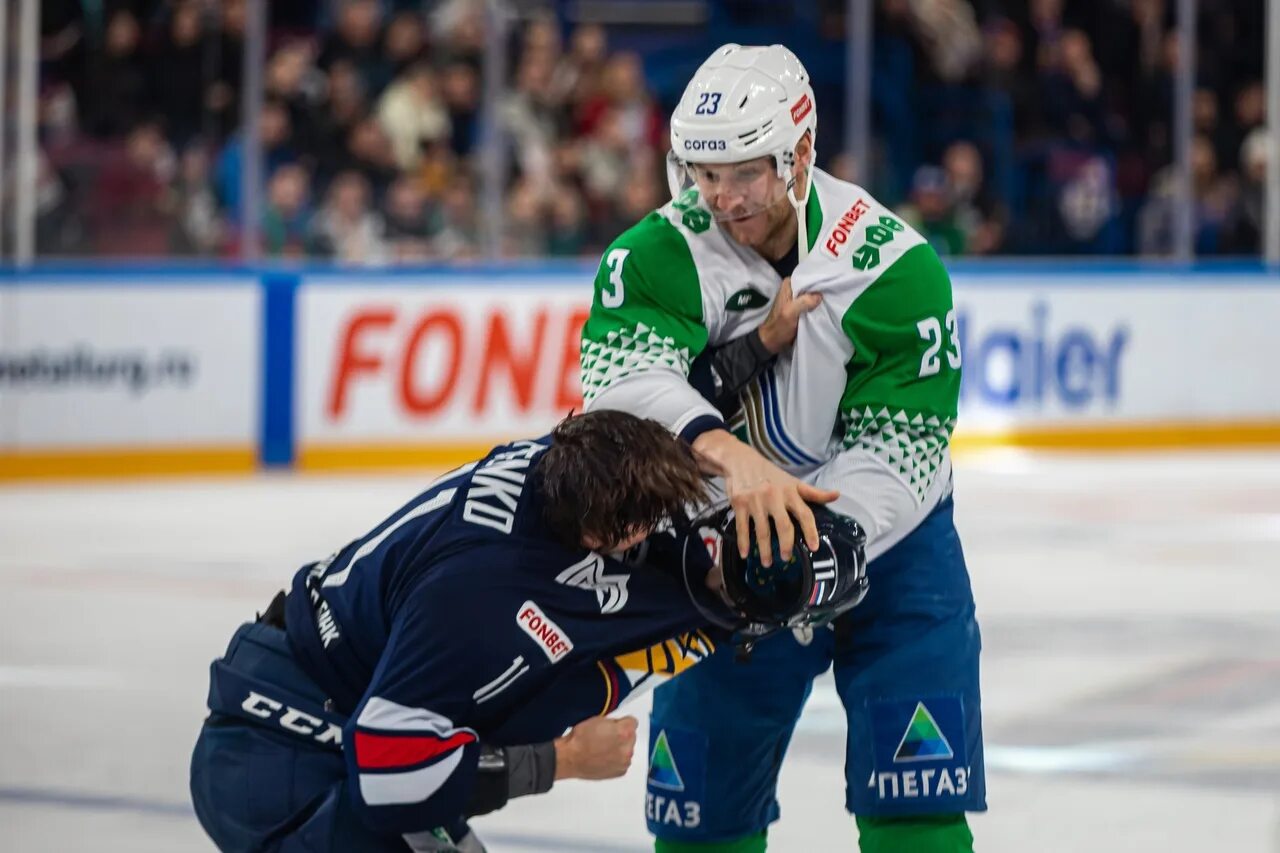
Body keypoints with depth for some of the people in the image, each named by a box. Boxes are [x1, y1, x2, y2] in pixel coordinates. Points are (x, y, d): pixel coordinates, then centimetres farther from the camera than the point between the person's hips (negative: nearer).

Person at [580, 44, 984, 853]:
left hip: (888, 533, -2)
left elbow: (898, 449, -23)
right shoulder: (660, 253, -16)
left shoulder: (896, 266, -21)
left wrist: (815, 547, -40)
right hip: (727, 537, 2)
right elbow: (620, 376, -34)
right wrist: (729, 456, -53)